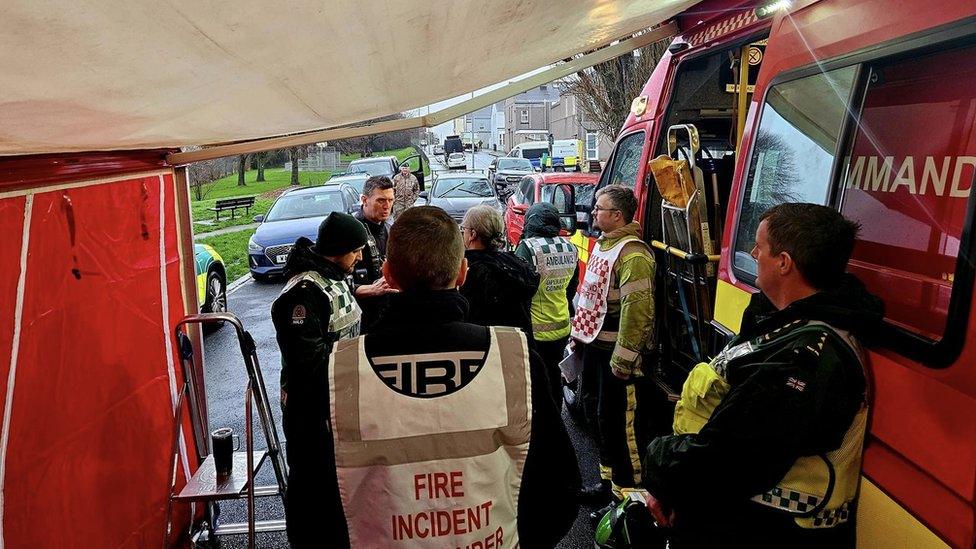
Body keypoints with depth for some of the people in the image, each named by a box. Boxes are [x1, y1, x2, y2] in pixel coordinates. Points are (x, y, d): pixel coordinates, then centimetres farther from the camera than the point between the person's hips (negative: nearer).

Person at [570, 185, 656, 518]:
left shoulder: (632, 254, -20)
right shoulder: (602, 244, 13)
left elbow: (637, 310, -26)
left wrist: (622, 359, -26)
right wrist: (580, 335, 22)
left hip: (617, 353, -11)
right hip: (595, 346, 11)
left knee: (620, 424, -1)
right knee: (596, 411, 20)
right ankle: (609, 481, 36)